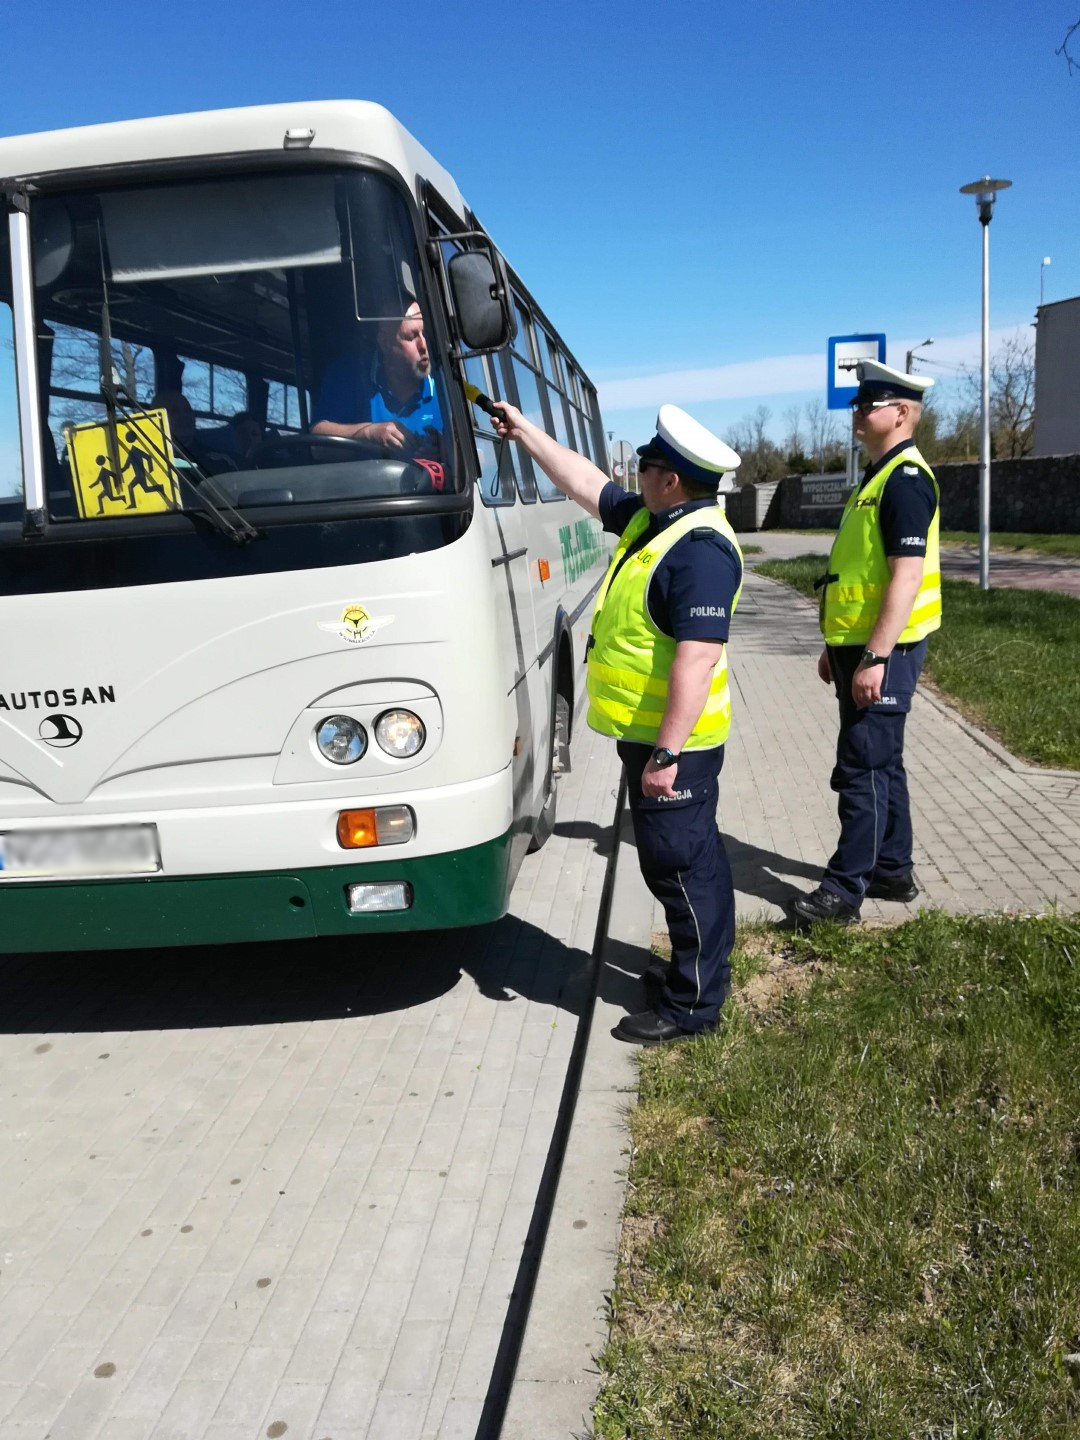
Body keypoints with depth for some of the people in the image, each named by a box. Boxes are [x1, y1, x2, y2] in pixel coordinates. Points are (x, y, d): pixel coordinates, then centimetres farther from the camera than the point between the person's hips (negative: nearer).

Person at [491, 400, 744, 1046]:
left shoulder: (700, 549, -22)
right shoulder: (651, 521, 10)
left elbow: (697, 658, -28)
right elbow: (587, 484, 25)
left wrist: (666, 753, -29)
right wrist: (525, 431, 30)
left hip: (671, 741, -11)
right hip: (647, 731, 11)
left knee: (680, 863, -2)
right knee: (690, 859, 20)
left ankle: (693, 1004, 9)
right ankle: (701, 966, 36)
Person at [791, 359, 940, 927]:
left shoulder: (906, 479, -16)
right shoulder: (876, 476, 16)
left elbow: (907, 576, -23)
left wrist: (875, 657, -25)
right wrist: (836, 646, 22)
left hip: (882, 650, -10)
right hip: (858, 645, 10)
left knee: (863, 765, -5)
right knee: (882, 762, 16)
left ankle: (845, 888, 1)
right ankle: (893, 869, 27)